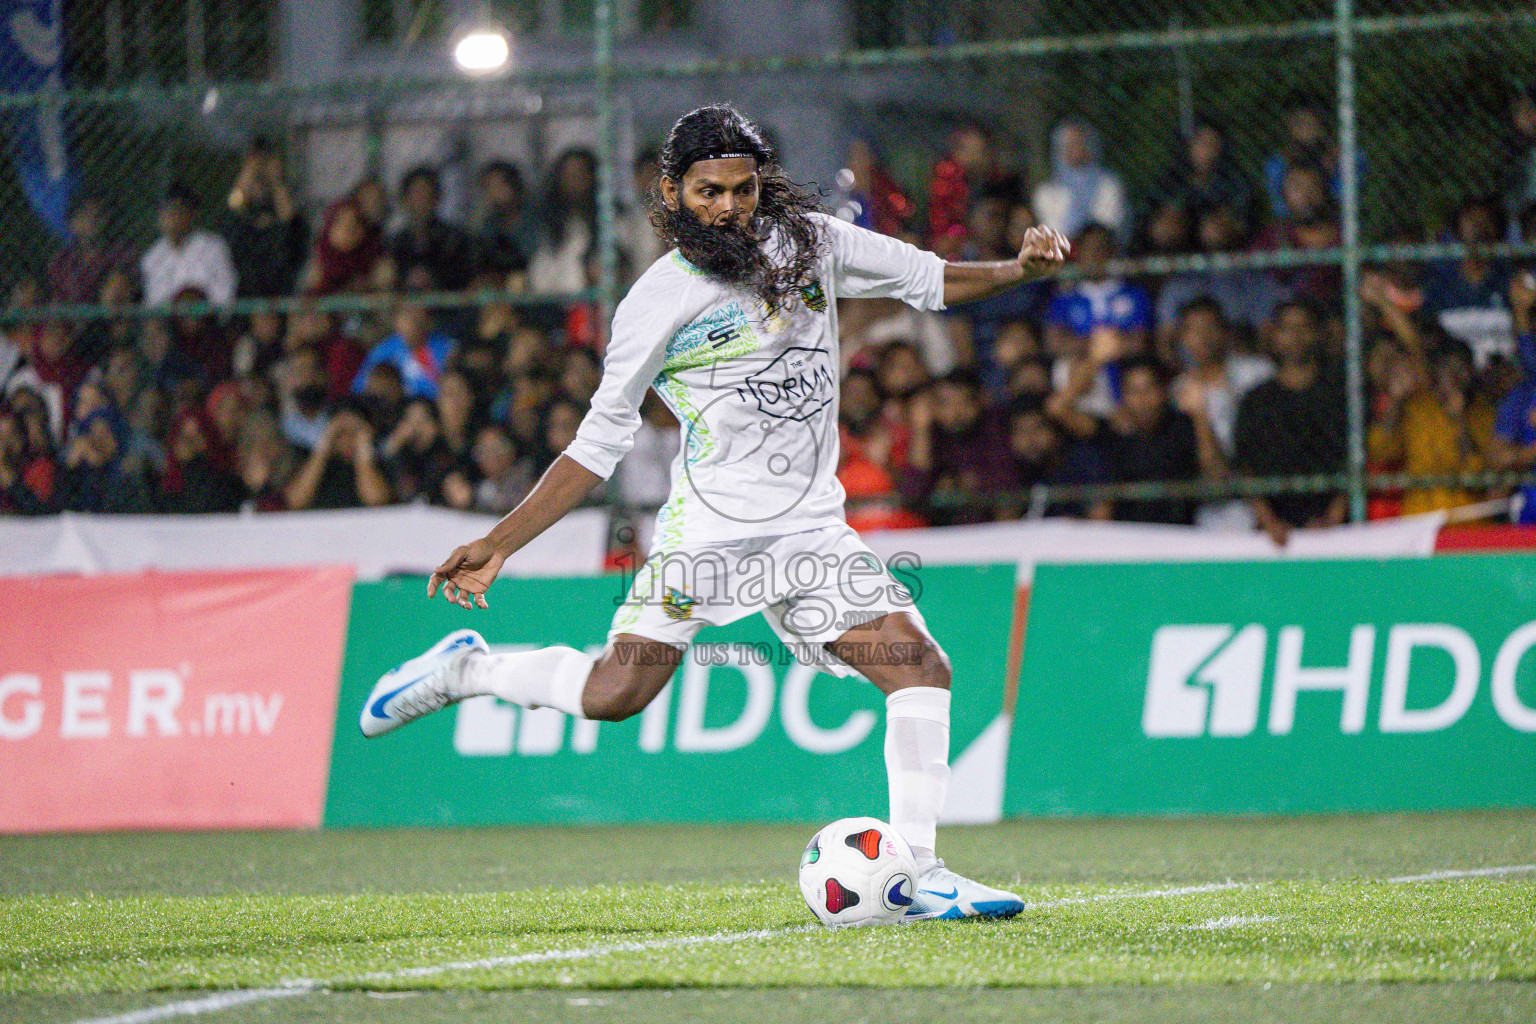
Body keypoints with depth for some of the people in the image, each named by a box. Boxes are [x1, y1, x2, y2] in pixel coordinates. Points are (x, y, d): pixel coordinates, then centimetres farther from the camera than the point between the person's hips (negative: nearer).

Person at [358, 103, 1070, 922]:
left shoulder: (809, 241, 6)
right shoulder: (658, 301, -5)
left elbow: (925, 278, 18)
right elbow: (600, 442, 1)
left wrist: (1018, 270, 0)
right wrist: (498, 544, -3)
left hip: (812, 528, 4)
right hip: (708, 525, -4)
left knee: (919, 666, -10)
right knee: (616, 692, -15)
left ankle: (917, 872, -4)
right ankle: (466, 669, 10)